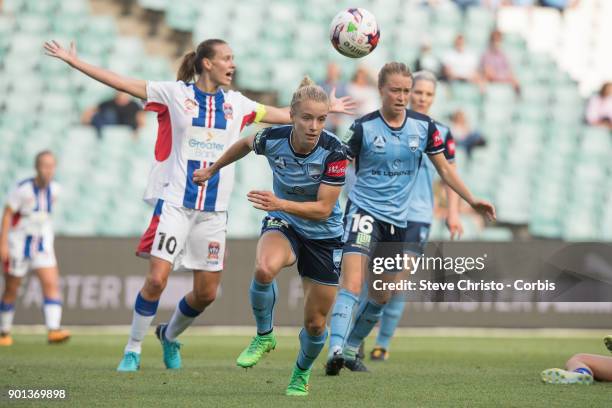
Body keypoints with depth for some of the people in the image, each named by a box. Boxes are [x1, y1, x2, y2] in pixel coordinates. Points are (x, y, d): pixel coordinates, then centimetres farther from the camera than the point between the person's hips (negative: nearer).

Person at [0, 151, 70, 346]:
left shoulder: (55, 189, -2)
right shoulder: (23, 189, -17)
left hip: (43, 242, 4)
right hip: (19, 242, -4)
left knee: (51, 283, -15)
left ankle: (54, 330, -24)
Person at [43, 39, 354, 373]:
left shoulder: (237, 104, 12)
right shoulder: (174, 94, -1)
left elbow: (284, 115, 25)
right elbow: (120, 83, -2)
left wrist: (326, 108, 30)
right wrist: (73, 61, -6)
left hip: (213, 210, 4)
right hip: (173, 203, -4)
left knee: (206, 293, 4)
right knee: (156, 279, -16)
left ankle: (170, 336, 32)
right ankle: (132, 351, 1)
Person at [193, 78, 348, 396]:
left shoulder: (334, 151, -25)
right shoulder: (272, 139, -19)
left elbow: (323, 209, -24)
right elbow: (245, 145, 7)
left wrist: (281, 204, -38)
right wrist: (212, 170, 20)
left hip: (324, 235, 0)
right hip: (282, 225, 0)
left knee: (316, 323, 6)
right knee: (264, 269, -37)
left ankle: (302, 373, 39)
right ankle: (264, 335, -10)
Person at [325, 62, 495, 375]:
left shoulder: (424, 127, 1)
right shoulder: (364, 127, -9)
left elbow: (443, 168, 12)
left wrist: (472, 200, 9)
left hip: (397, 219, 5)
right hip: (364, 211, -5)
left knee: (382, 295, 12)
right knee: (353, 282, -23)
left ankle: (351, 348, 30)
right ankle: (336, 350, -31)